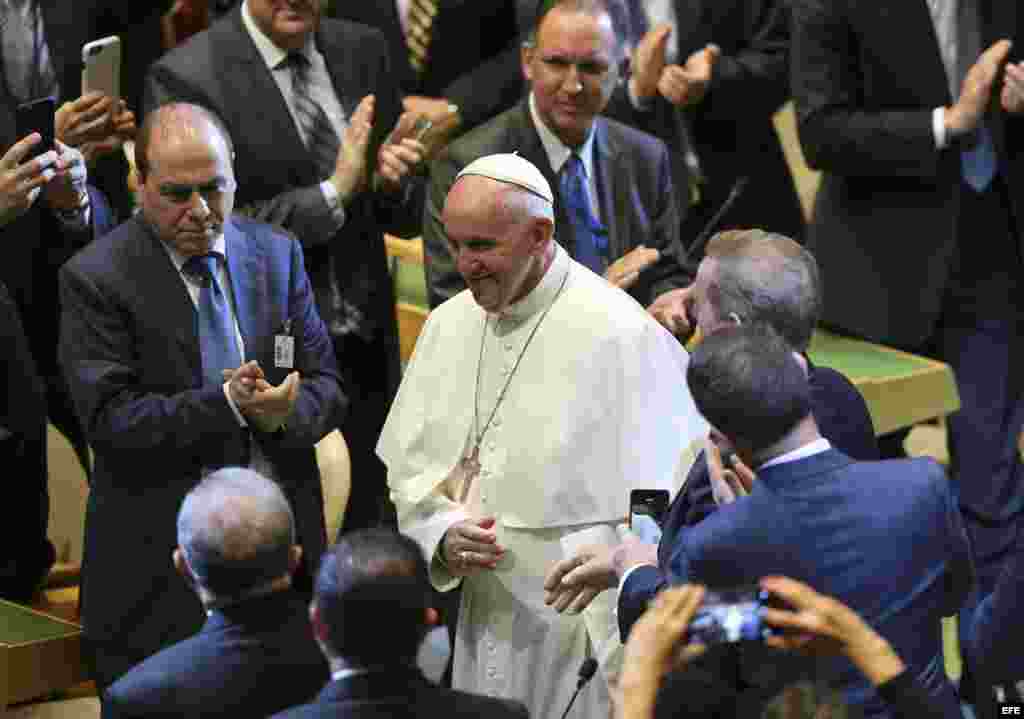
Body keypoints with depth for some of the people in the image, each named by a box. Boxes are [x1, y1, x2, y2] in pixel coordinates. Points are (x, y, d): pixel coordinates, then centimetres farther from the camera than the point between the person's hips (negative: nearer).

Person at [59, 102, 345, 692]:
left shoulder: (278, 255, 9)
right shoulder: (96, 279, -6)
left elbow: (326, 384, 8)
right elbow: (111, 418, -14)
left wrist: (284, 412, -15)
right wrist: (226, 403, -25)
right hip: (162, 568, -4)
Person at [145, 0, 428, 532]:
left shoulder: (363, 51, 6)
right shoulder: (185, 79, -11)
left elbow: (407, 218, 11)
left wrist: (390, 182, -11)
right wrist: (332, 193, -18)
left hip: (369, 356, 5)